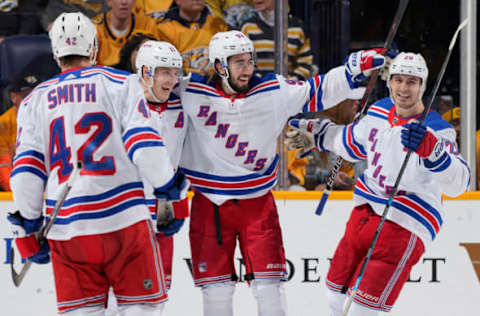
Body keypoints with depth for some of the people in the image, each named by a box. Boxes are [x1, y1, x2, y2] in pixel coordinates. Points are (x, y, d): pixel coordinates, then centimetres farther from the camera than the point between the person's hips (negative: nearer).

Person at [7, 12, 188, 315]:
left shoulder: (35, 100, 10)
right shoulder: (120, 84, 2)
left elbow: (27, 167, 4)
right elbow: (144, 144, -7)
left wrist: (28, 227, 13)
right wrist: (169, 184, 9)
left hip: (67, 229, 3)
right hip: (124, 221, -3)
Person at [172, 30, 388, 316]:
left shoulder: (273, 92, -3)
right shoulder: (192, 93, -8)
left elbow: (317, 92, 3)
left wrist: (356, 69, -6)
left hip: (257, 202, 1)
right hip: (210, 204, -1)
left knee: (268, 282, 0)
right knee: (216, 286, 4)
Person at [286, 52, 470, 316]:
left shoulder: (436, 130, -16)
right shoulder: (380, 112, 6)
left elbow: (458, 182, -31)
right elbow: (351, 141, 27)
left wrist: (429, 148, -47)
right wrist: (313, 131, 34)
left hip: (405, 224, -7)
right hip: (365, 213, 7)